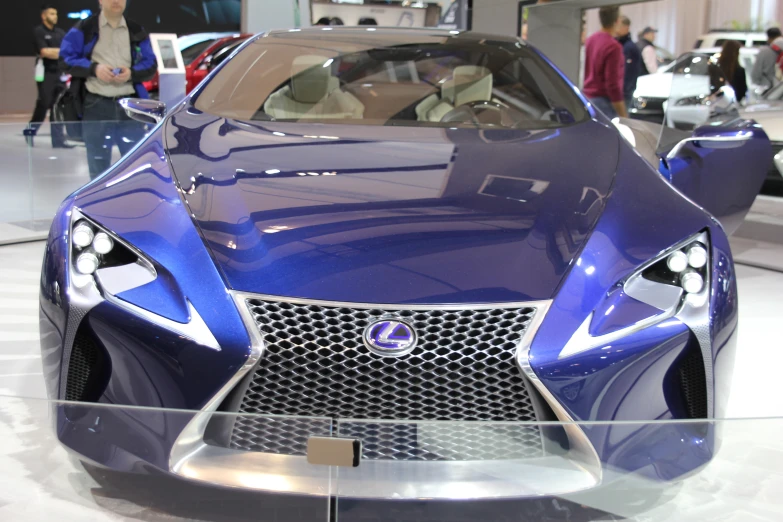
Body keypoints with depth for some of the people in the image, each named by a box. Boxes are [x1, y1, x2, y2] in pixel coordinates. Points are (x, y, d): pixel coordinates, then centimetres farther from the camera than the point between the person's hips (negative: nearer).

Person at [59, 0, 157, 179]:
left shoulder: (137, 31, 12)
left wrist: (132, 73, -10)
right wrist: (94, 68, -14)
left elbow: (150, 64, 10)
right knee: (98, 165, 6)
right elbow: (65, 59, 1)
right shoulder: (84, 29, 5)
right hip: (96, 105, -2)